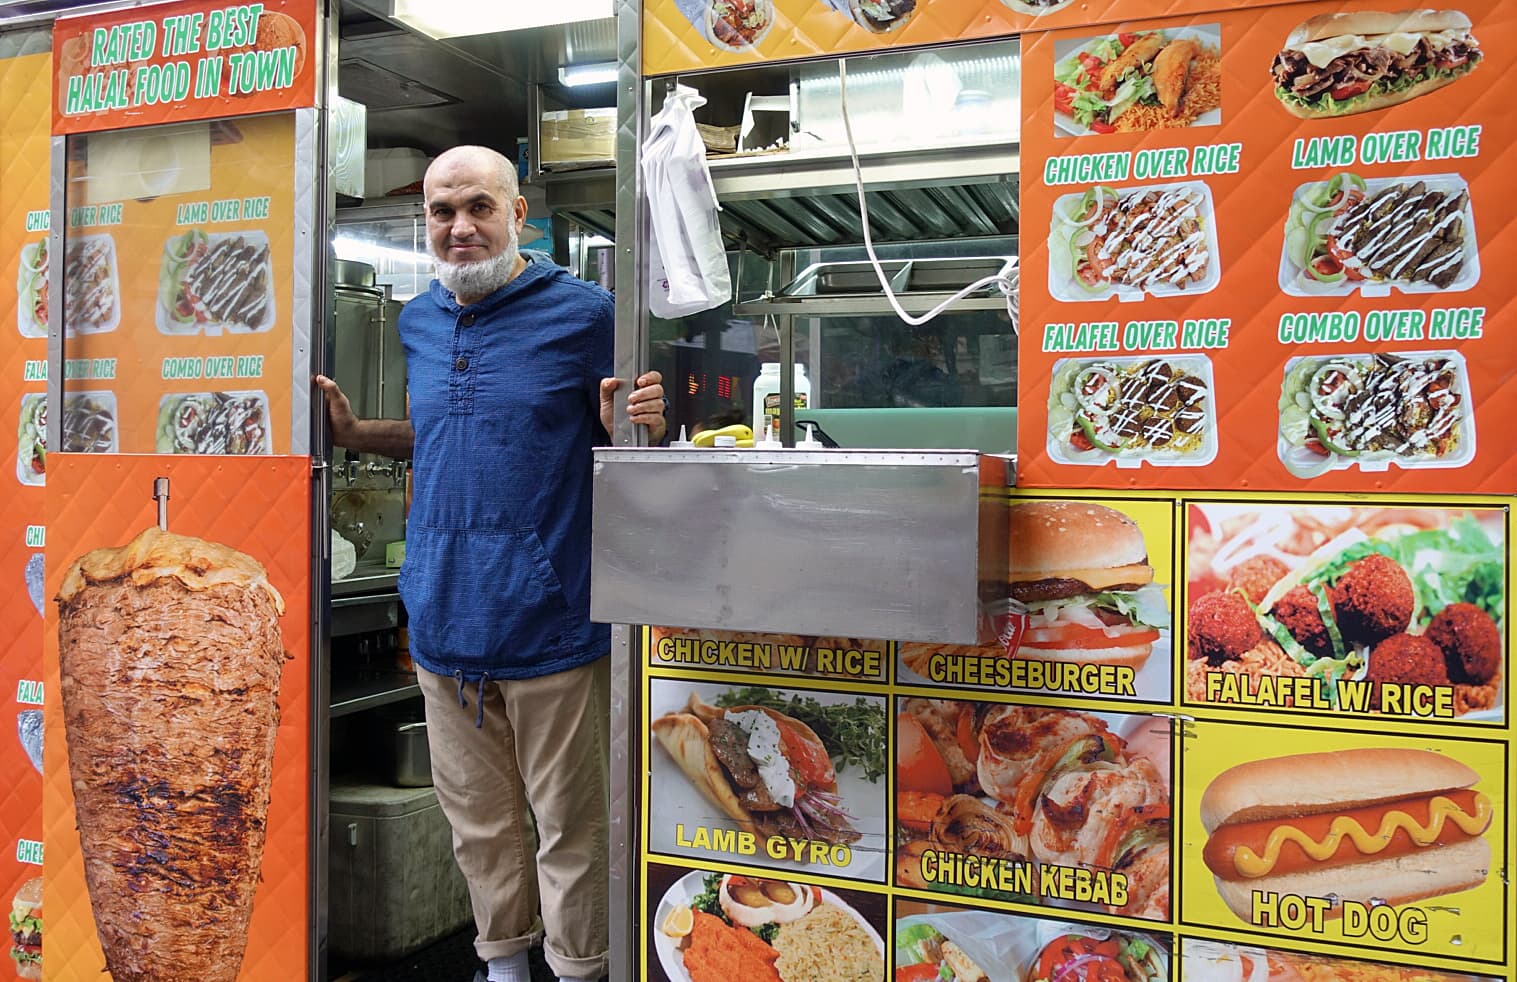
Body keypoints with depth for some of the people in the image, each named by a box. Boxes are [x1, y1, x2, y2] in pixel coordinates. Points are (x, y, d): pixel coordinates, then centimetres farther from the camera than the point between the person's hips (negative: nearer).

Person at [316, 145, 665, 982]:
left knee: (567, 823, 7)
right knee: (477, 817, 18)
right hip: (444, 615, 6)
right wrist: (354, 432, 9)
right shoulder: (418, 322, 10)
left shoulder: (582, 312, -6)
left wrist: (639, 426, -24)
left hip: (550, 620, -5)